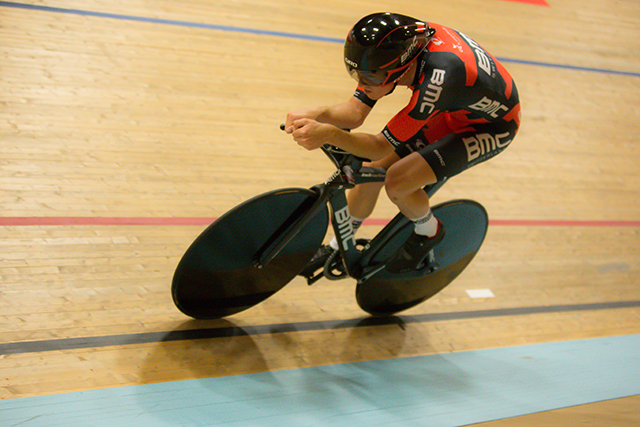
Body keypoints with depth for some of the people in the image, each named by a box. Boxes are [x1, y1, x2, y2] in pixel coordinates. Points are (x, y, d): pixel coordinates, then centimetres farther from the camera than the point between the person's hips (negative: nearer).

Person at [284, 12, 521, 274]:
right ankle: (337, 247, 22)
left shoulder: (436, 80, -43)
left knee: (397, 182, -21)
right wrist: (316, 115, -38)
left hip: (490, 128, -7)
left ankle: (429, 232, 13)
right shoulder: (405, 42, -22)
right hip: (452, 112, 7)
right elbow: (355, 111, -20)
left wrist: (328, 134, -47)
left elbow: (382, 147, -35)